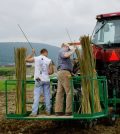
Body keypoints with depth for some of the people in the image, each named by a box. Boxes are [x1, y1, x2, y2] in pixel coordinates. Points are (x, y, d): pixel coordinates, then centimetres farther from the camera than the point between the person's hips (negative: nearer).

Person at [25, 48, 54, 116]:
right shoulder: (49, 60, -1)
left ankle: (34, 112, -6)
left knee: (36, 96, -2)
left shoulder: (36, 58, -1)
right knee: (47, 96, 9)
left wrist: (32, 53, 18)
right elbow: (51, 72, -3)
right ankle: (48, 111, 15)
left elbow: (26, 59, 12)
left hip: (38, 80, 0)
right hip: (46, 80, 0)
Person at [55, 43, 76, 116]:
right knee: (69, 92, -11)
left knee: (60, 92, 5)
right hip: (64, 72, -10)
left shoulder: (62, 52, 29)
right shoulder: (62, 51, -1)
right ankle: (69, 111, -13)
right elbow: (66, 55, -24)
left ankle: (58, 111, 4)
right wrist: (73, 50, -10)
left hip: (61, 72, 10)